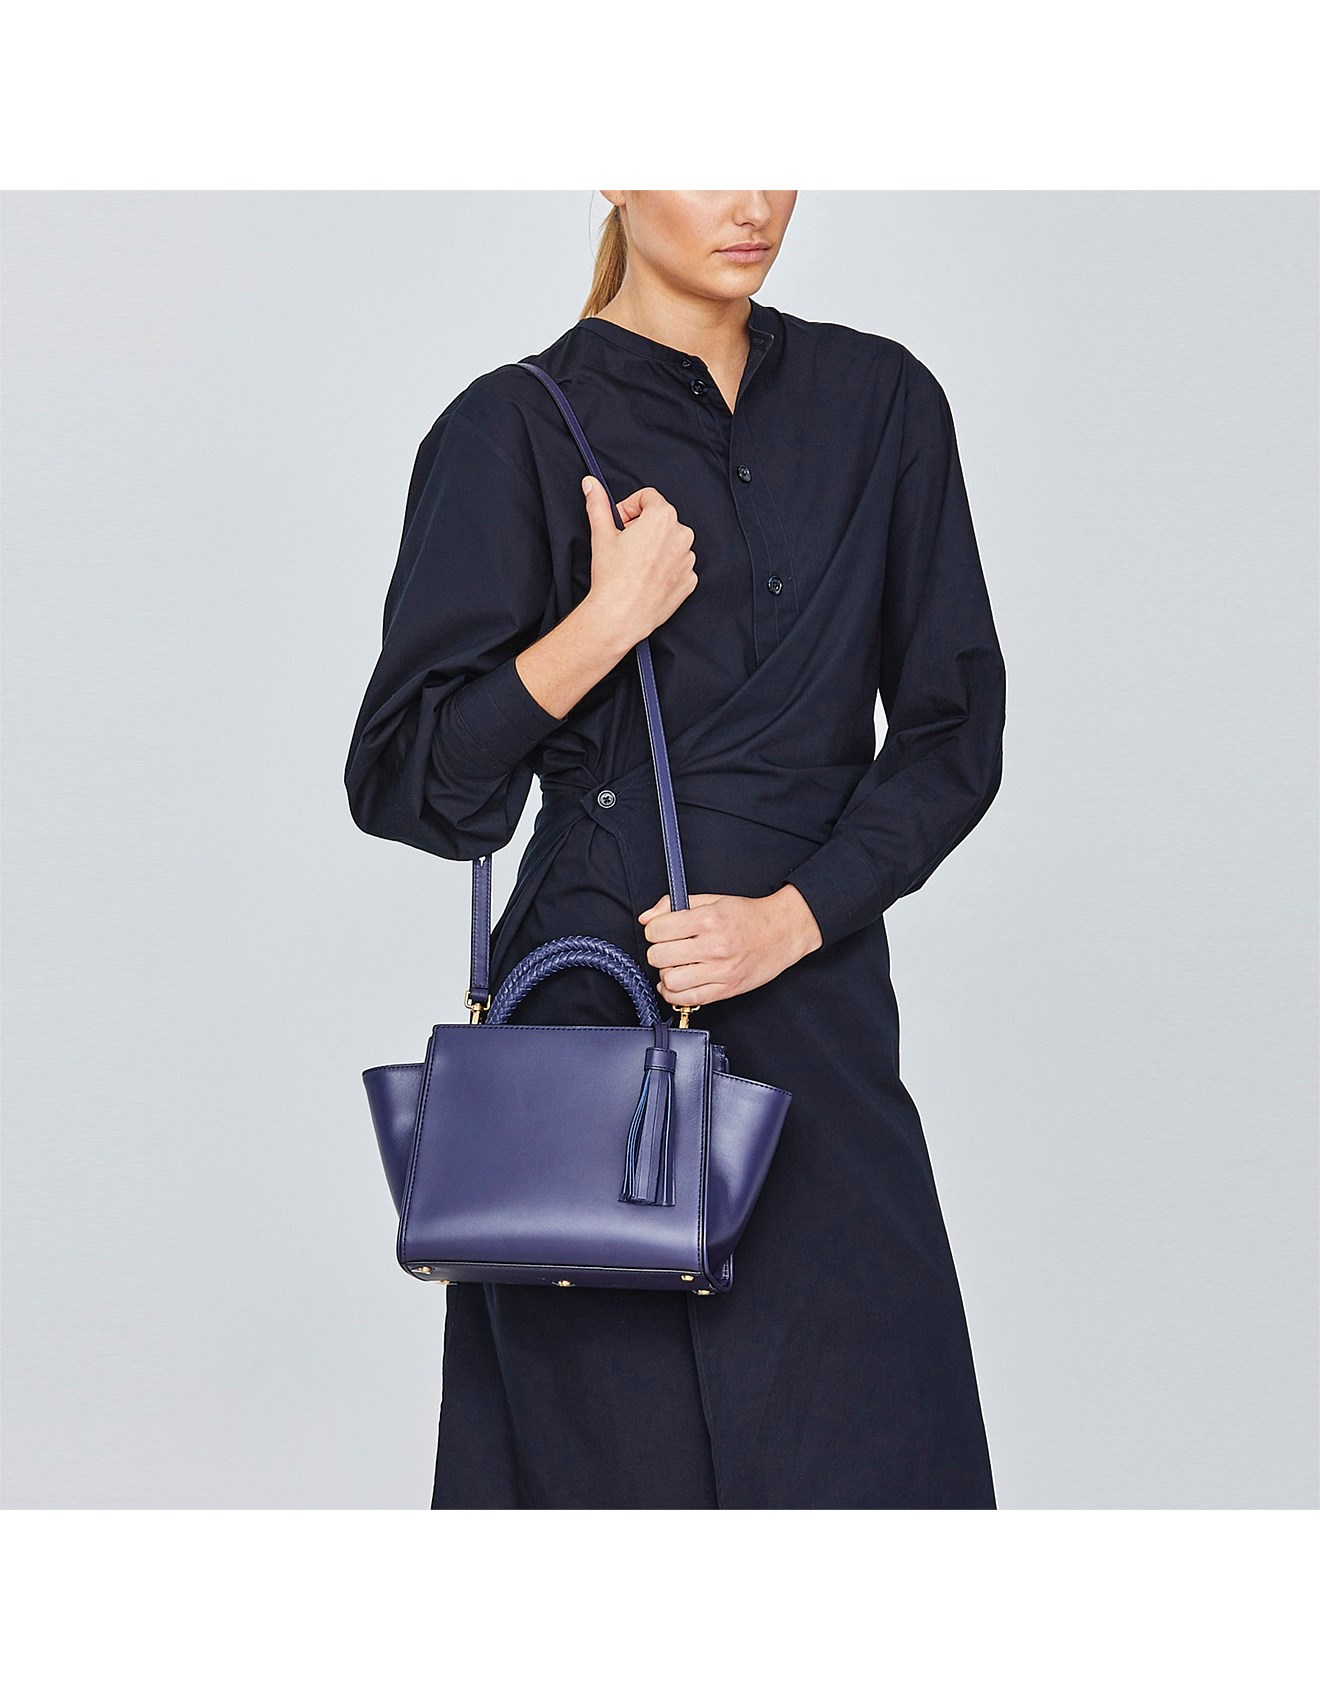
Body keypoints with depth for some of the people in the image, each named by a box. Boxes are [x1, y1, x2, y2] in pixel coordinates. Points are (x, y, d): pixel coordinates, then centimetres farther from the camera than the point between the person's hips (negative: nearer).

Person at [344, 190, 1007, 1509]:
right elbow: (405, 781, -4)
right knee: (619, 1451, 2)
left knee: (869, 1447, 0)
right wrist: (608, 622, -16)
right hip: (595, 1022, -3)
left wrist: (791, 915, -7)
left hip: (817, 1018, 3)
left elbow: (954, 727, 7)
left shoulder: (879, 405, 8)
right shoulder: (514, 430, -3)